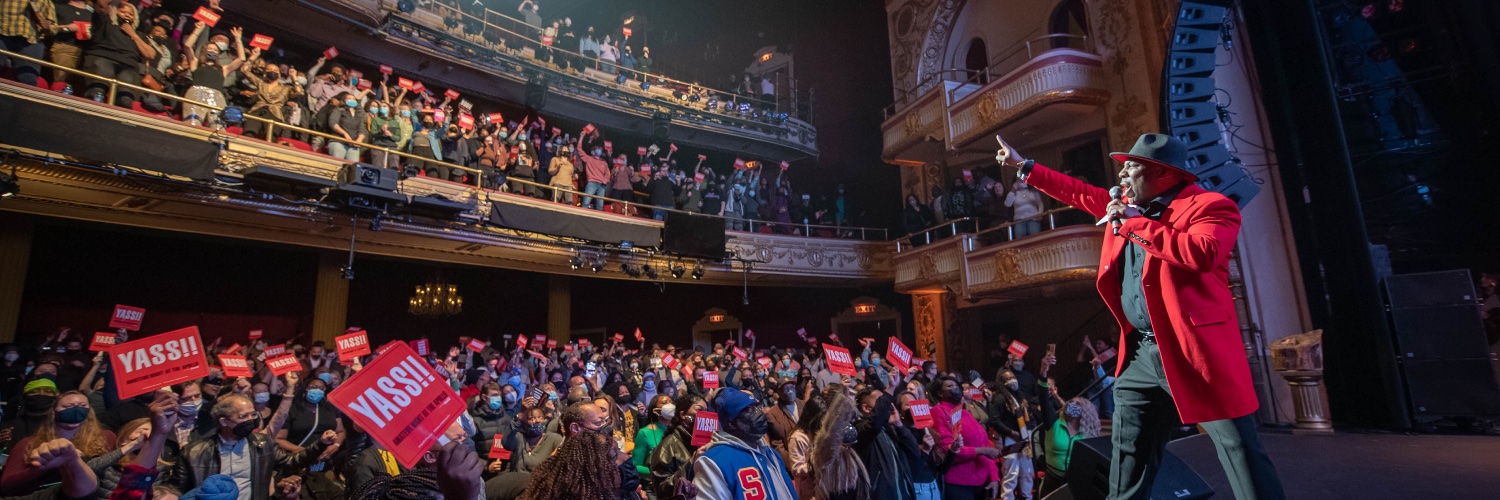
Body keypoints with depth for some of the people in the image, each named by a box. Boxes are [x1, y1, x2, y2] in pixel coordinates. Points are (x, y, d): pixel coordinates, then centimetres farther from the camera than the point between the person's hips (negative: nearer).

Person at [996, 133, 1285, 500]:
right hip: (1140, 353, 7)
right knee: (1127, 465, 17)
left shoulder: (1210, 206, -8)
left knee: (1241, 454, 0)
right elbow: (1080, 193, 27)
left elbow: (1203, 253, -28)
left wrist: (1135, 223, -19)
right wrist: (1024, 166, 31)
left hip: (1195, 352, -7)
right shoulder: (1127, 206, 14)